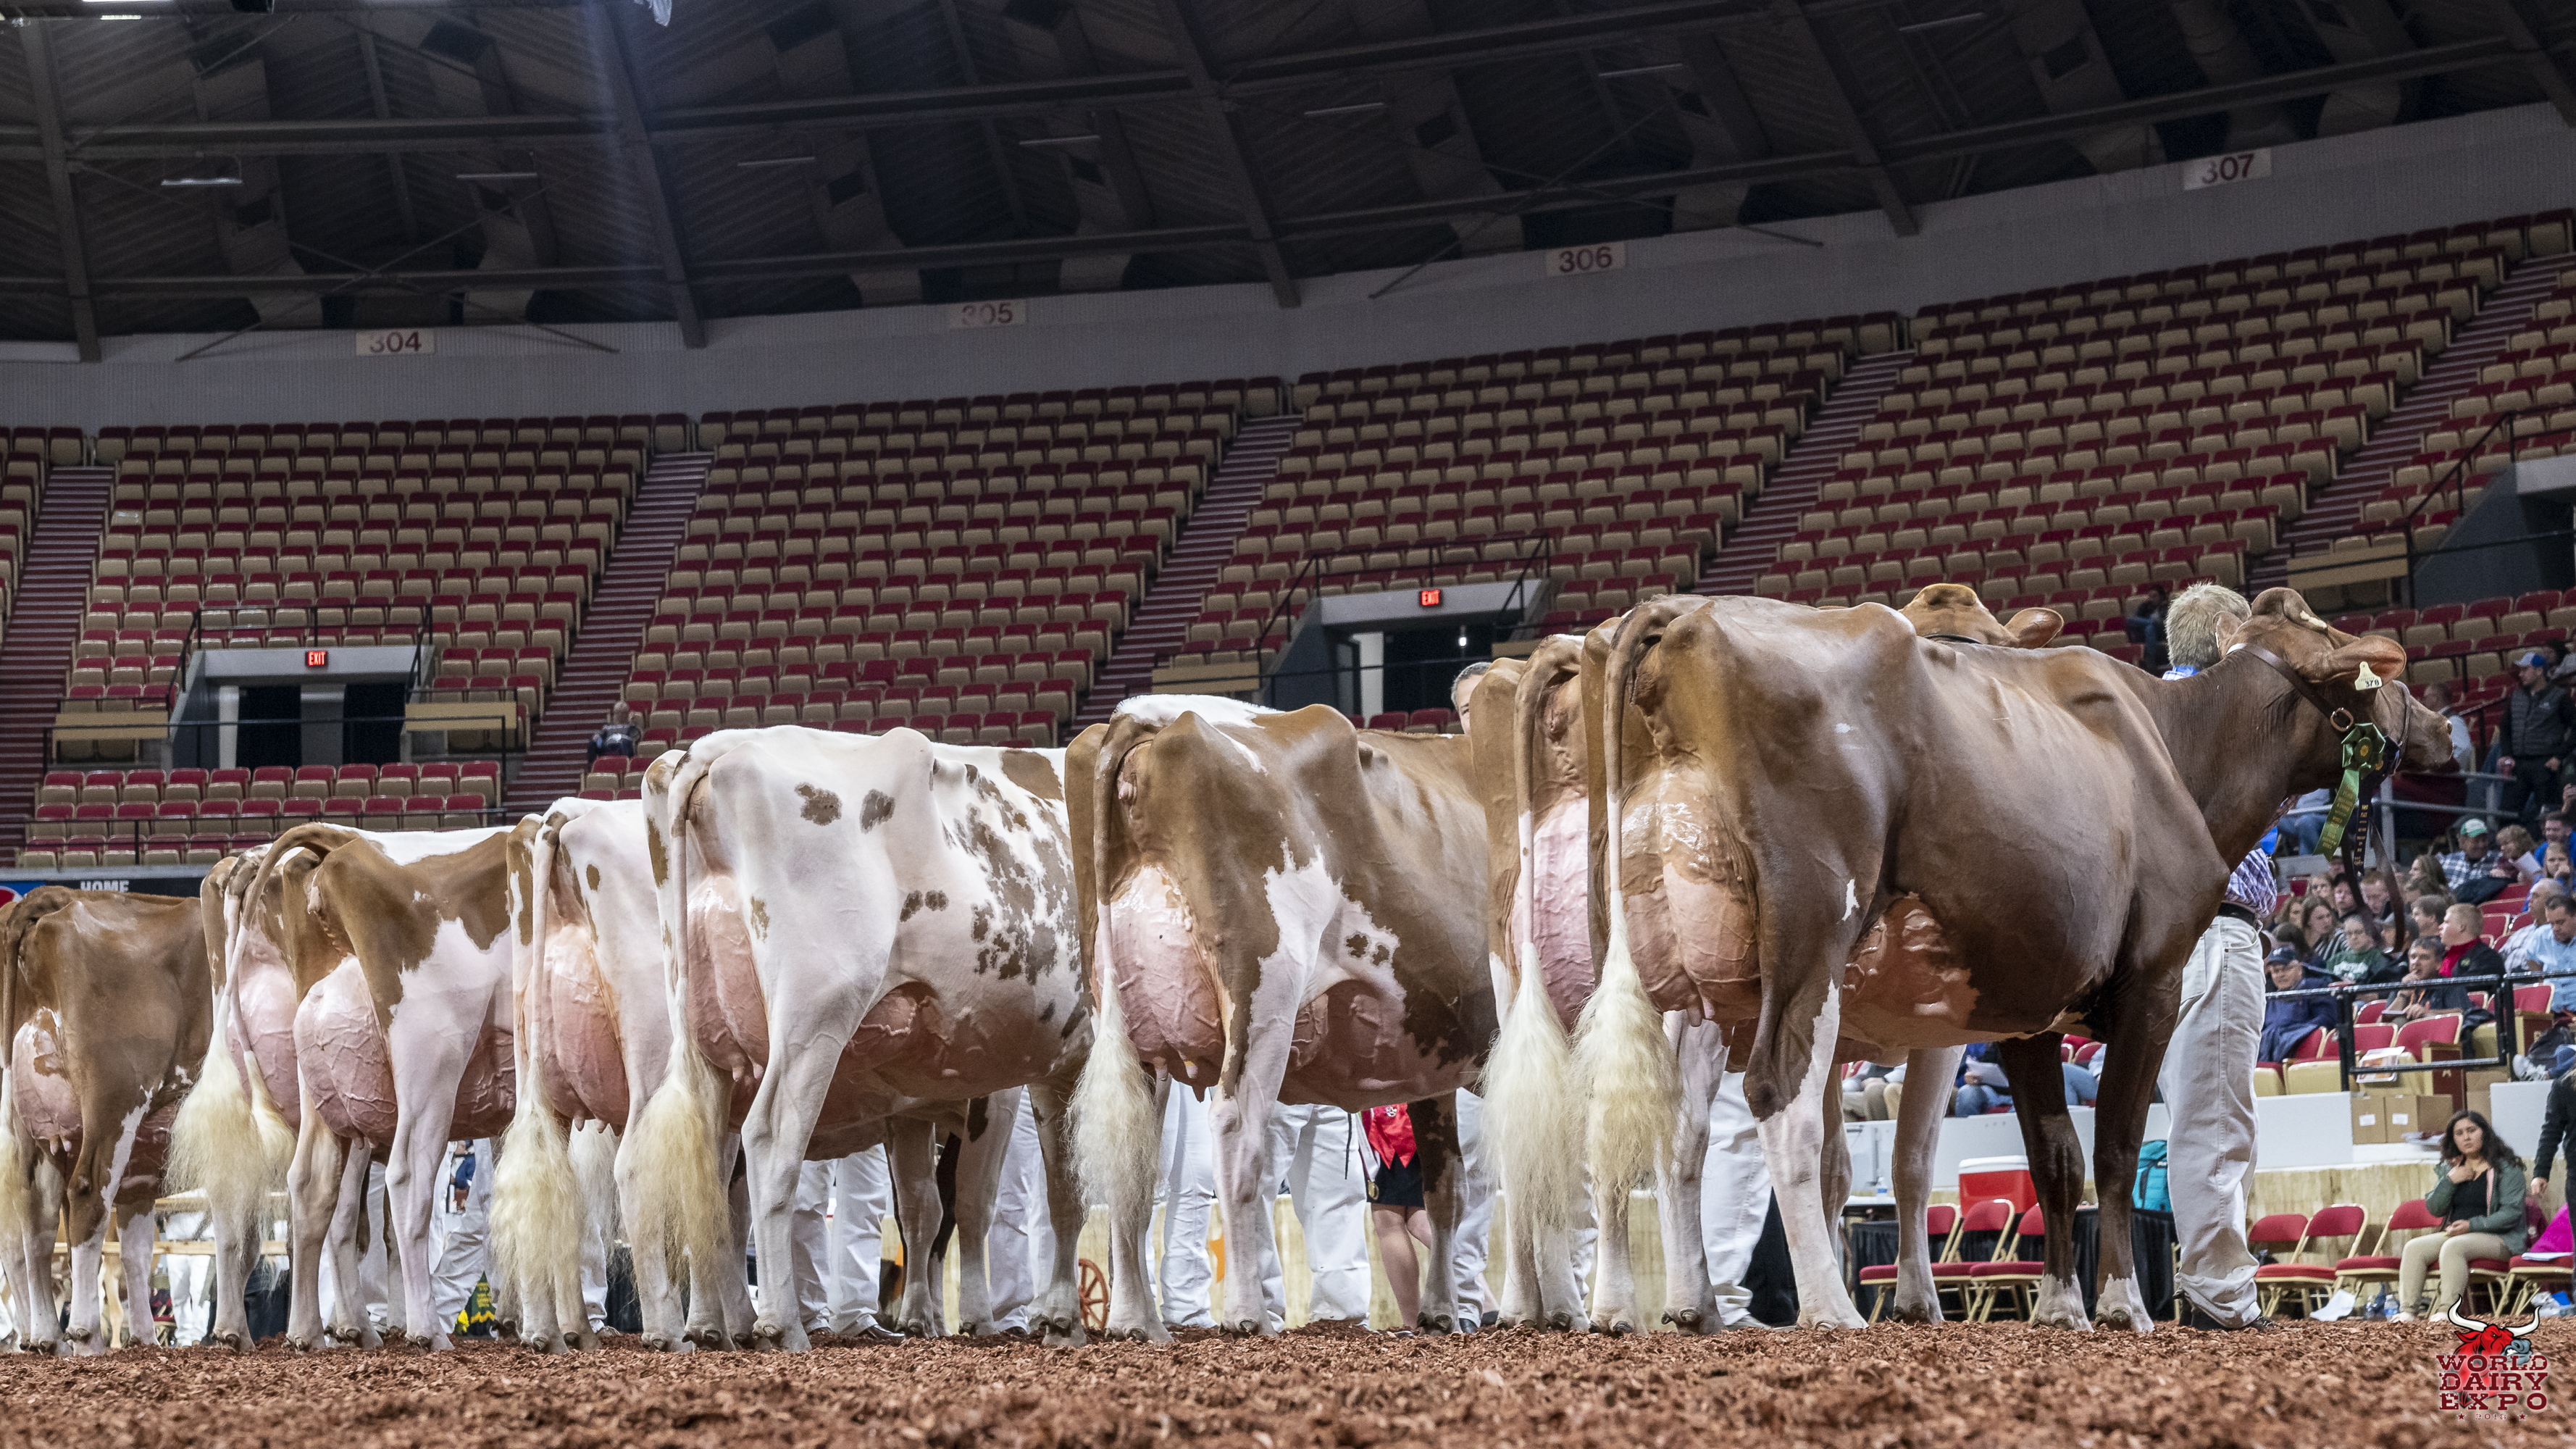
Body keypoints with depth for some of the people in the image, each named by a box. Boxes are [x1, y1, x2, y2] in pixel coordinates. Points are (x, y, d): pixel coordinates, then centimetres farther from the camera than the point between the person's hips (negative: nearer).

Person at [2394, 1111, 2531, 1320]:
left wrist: (2472, 1225, -20)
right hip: (2455, 1233, 6)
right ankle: (2408, 1311, -30)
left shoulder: (2506, 1168, -2)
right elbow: (2434, 1209, 11)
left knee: (2453, 1247, -36)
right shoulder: (2450, 1168, 16)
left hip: (2498, 1238, -6)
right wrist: (2449, 1181, -6)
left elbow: (2512, 1213, -12)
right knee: (2414, 1247, -18)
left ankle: (2447, 1311, -44)